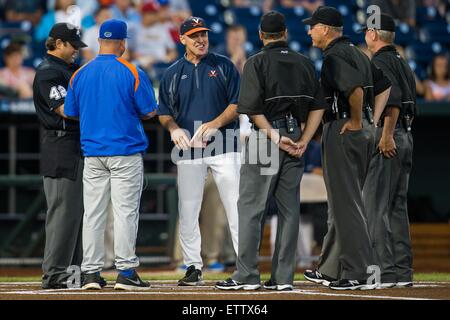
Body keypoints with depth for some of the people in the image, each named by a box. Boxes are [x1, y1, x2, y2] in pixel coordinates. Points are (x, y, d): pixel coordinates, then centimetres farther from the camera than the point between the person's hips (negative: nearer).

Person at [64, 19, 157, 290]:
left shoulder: (80, 74, 4)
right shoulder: (132, 73, -8)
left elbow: (70, 112, 11)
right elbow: (150, 112, -5)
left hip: (92, 153, 4)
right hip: (126, 151, -4)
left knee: (93, 213, 6)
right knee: (126, 211, -2)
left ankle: (91, 273, 7)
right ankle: (125, 271, -4)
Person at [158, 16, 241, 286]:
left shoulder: (224, 66, 5)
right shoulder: (173, 73, 11)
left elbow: (238, 103, 0)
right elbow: (164, 111, 11)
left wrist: (213, 124, -14)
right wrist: (173, 128, -10)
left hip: (223, 145, -2)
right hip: (189, 149, 2)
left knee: (236, 206, -7)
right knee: (188, 211, 3)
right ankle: (193, 267, 11)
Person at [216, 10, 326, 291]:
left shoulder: (257, 63, -4)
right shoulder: (305, 63, 10)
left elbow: (253, 109, -14)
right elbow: (318, 107, 8)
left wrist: (276, 138, -11)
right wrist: (303, 141, 3)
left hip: (265, 138, -5)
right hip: (296, 136, 5)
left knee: (251, 207, -1)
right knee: (290, 208, 7)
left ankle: (247, 275, -4)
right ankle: (284, 277, 7)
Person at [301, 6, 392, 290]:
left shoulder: (334, 56, -14)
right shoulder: (357, 53, 17)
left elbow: (355, 88, -30)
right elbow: (385, 85, 24)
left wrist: (356, 121, -18)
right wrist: (371, 119, 16)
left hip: (344, 130, -10)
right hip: (365, 132, 10)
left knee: (347, 202, -8)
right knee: (343, 200, 16)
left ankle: (361, 273, -10)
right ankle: (332, 269, 23)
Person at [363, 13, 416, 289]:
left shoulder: (380, 62, -10)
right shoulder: (403, 63, 19)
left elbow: (393, 98, -23)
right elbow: (412, 103, 16)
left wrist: (387, 136, -23)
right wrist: (395, 133, 13)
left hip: (385, 136, -9)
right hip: (406, 137, 9)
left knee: (375, 206, -7)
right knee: (398, 206, 11)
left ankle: (385, 272, -11)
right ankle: (403, 273, 11)